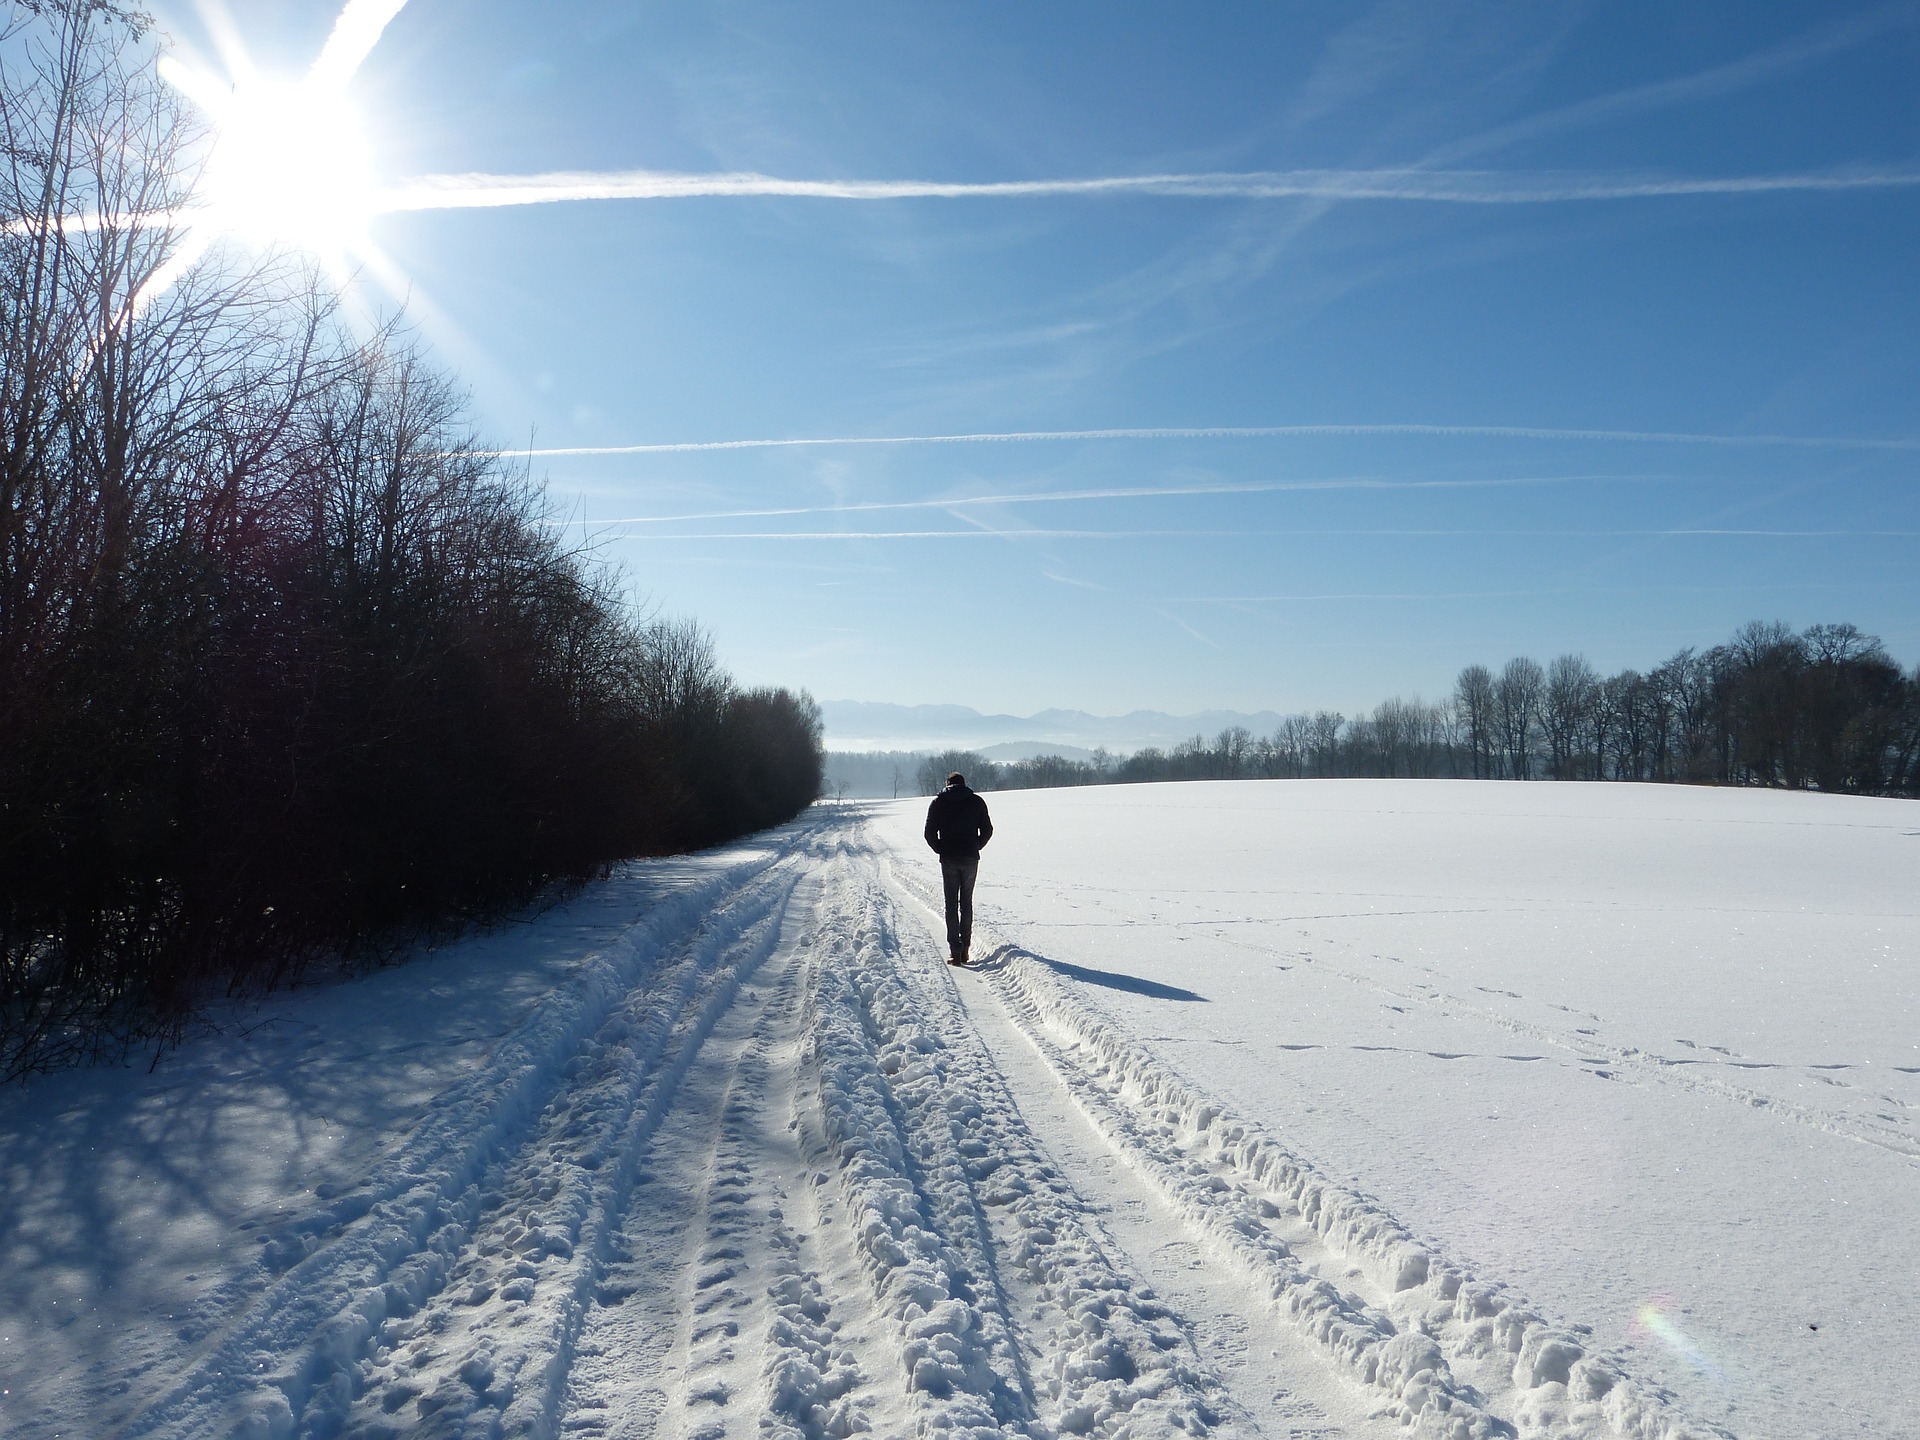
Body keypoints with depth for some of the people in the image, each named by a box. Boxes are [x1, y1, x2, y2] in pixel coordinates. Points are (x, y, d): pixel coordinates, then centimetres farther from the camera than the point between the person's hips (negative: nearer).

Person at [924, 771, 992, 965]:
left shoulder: (938, 803, 2)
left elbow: (930, 833, -2)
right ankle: (965, 947, 11)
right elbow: (987, 830, 2)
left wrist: (941, 850, 10)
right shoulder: (977, 801, 4)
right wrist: (975, 848, 12)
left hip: (948, 859, -1)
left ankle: (955, 949, -5)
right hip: (971, 859, 1)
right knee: (967, 903, 12)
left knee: (951, 904, 4)